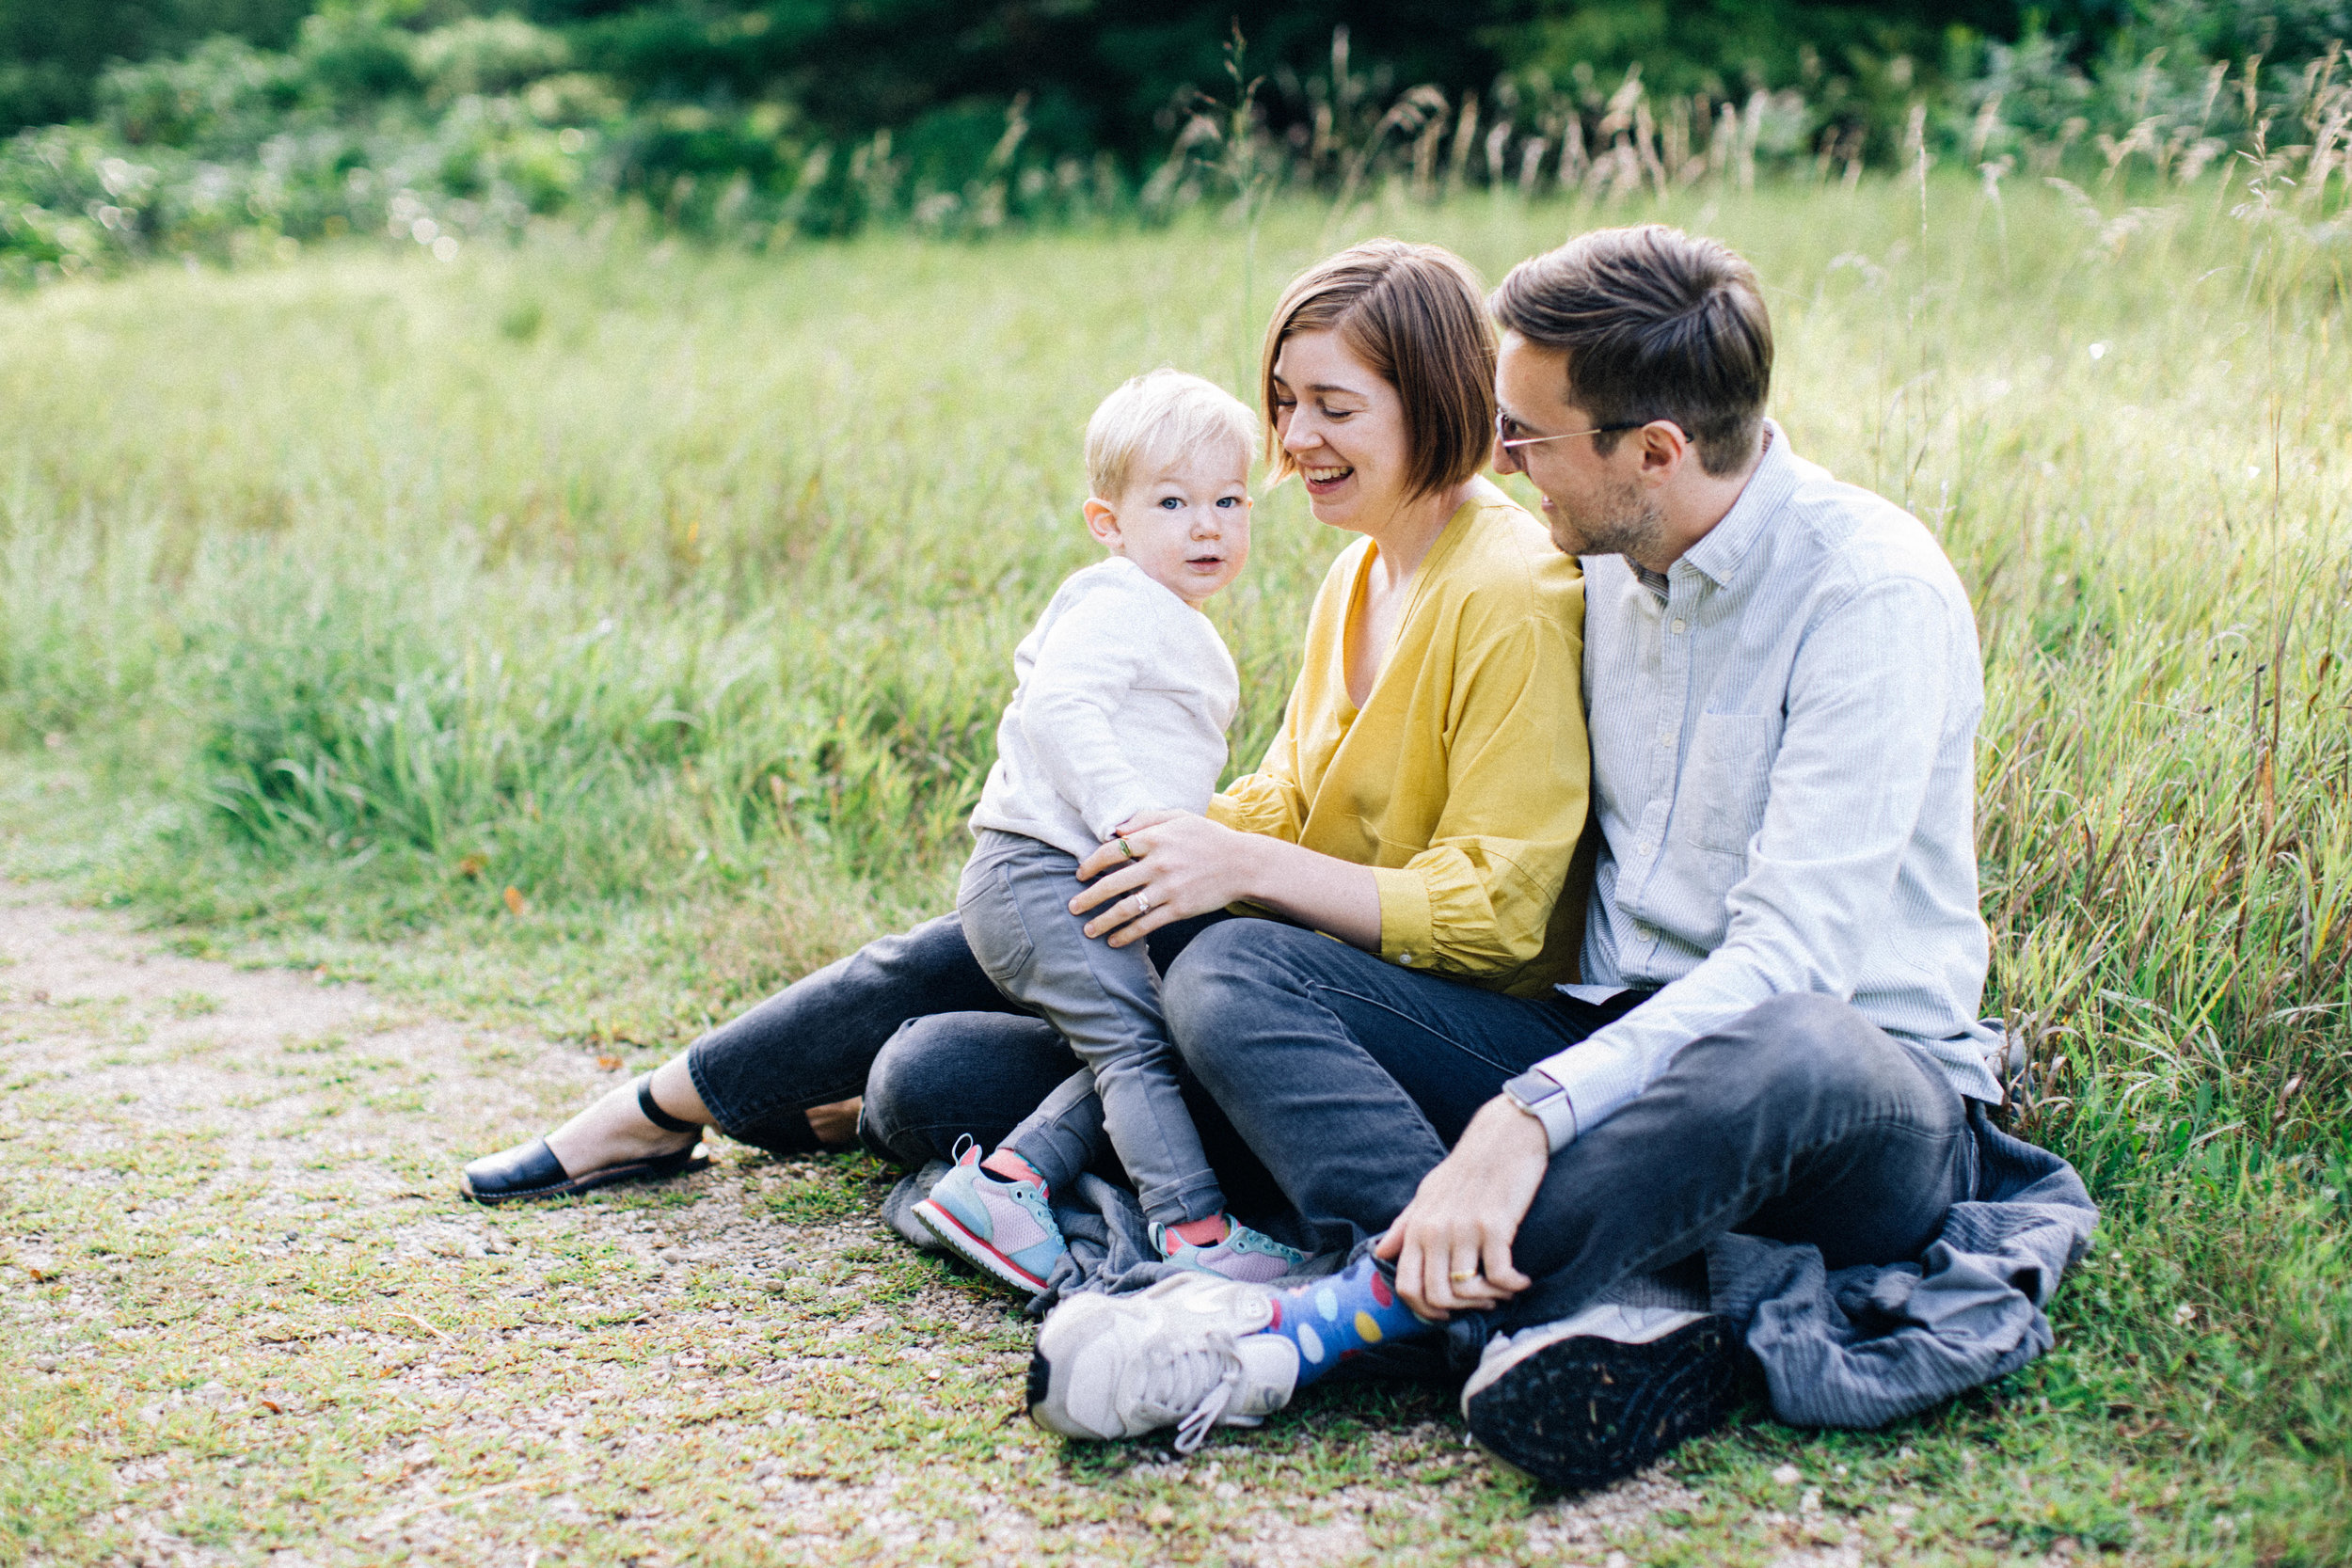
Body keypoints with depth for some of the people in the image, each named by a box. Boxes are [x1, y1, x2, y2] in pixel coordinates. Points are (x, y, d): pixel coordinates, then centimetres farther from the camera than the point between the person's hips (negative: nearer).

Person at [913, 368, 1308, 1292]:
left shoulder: (1183, 635, 23)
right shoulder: (1119, 603, -9)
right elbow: (1058, 708, -23)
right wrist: (1129, 810, -32)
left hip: (1085, 883, 10)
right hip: (1043, 873, -10)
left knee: (1126, 1056, 3)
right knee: (1140, 1040, -16)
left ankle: (1002, 1180, 5)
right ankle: (1193, 1232, -17)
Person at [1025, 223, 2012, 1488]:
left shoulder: (1873, 591, -16)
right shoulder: (1606, 559, 7)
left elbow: (1787, 957, -26)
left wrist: (1530, 1115, -36)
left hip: (1872, 1079, -7)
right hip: (1611, 1043, 7)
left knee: (1780, 1053, -44)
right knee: (1230, 969, -12)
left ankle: (1348, 1312, -32)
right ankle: (1576, 1321, -33)